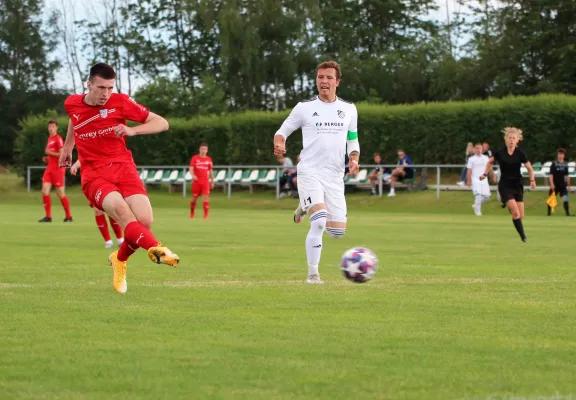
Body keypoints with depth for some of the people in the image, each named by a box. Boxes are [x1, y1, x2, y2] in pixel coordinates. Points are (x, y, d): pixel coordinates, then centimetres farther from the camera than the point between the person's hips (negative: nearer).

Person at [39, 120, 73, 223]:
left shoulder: (58, 139, -10)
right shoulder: (49, 139, 17)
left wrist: (50, 153, -16)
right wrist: (47, 159, 11)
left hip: (58, 168, -8)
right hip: (50, 168, 8)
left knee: (60, 193, -3)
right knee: (45, 191, -4)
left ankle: (68, 216, 9)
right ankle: (48, 216, 0)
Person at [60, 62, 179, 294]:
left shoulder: (120, 102, -4)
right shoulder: (72, 104, 3)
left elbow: (162, 123, -2)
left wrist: (132, 130, -17)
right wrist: (67, 147, 39)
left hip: (123, 168, 1)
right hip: (94, 174, -1)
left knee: (144, 221, -16)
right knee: (121, 209, -32)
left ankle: (120, 260, 16)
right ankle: (156, 249, -54)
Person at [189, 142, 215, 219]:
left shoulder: (209, 159, 7)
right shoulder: (195, 158, -1)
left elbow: (211, 171, 15)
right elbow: (191, 169, -10)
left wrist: (212, 181, 13)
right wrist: (193, 175, -30)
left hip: (205, 182, 1)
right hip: (196, 181, -1)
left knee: (206, 197, -12)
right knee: (194, 198, 6)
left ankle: (206, 215, -12)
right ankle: (192, 214, 26)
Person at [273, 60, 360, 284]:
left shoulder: (349, 109, 9)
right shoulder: (304, 108, 1)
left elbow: (353, 141, 17)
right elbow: (282, 131, 8)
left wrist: (354, 160, -4)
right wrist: (279, 144, -16)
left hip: (335, 177, 4)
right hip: (309, 172, -4)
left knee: (337, 231, 2)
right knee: (319, 222, -25)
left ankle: (307, 207, 33)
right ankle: (313, 274, -11)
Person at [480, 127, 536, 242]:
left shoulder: (520, 153, -7)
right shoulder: (499, 152, -7)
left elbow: (530, 168, 1)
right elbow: (490, 162, 13)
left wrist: (532, 180, -15)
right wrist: (485, 174, 3)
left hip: (517, 185, 2)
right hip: (505, 185, -2)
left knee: (521, 216, 1)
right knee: (516, 213, -18)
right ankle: (523, 237, -13)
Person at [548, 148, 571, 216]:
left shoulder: (565, 164, 7)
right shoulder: (554, 164, -5)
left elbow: (567, 176, 14)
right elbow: (551, 175, -8)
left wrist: (568, 185, 13)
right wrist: (552, 184, -17)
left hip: (563, 185, 2)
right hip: (555, 185, -2)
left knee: (565, 199, -10)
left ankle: (567, 213, -9)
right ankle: (549, 213, 15)